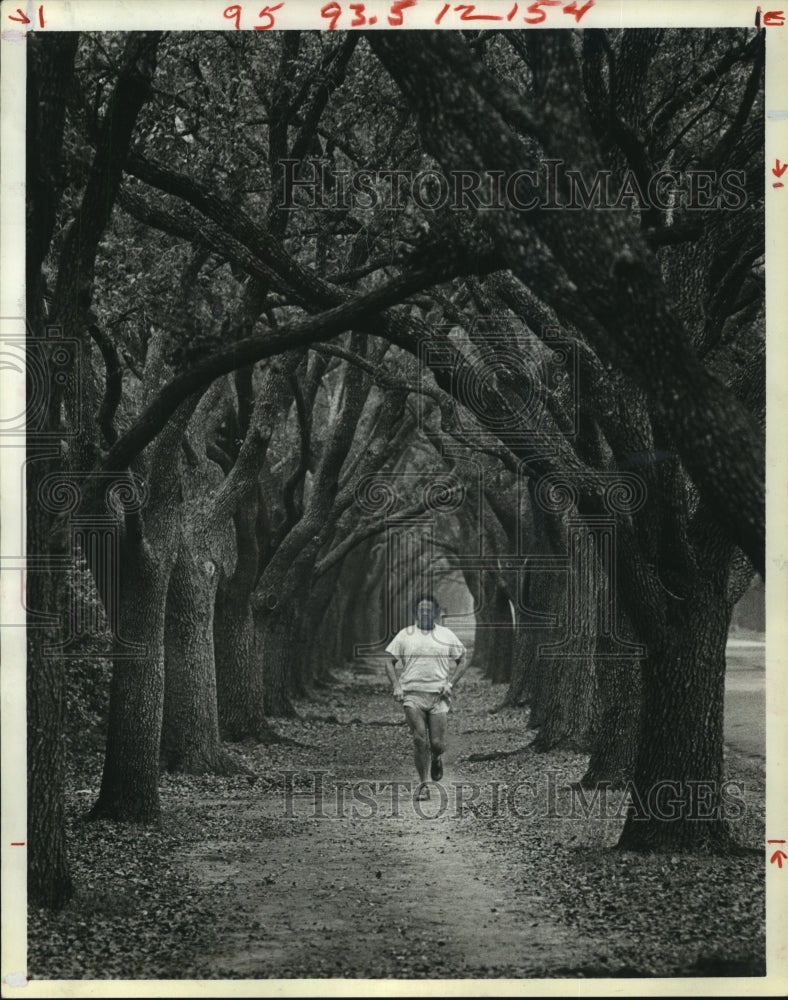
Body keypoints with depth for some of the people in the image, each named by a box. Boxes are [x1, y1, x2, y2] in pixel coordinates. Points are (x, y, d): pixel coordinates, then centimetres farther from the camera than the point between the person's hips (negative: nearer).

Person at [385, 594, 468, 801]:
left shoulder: (446, 636, 10)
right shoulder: (405, 635, 8)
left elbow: (462, 661, 14)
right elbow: (389, 662, 11)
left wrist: (450, 683, 0)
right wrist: (396, 686, -4)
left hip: (438, 696, 1)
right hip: (413, 694, -1)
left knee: (437, 743, -4)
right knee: (420, 739, -10)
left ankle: (436, 759, 32)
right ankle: (423, 783, 2)